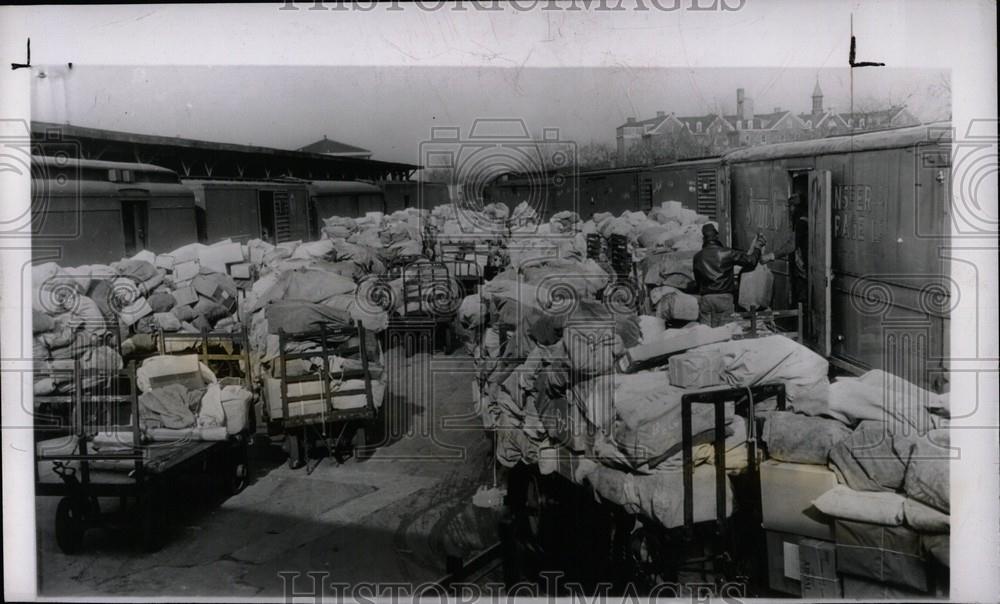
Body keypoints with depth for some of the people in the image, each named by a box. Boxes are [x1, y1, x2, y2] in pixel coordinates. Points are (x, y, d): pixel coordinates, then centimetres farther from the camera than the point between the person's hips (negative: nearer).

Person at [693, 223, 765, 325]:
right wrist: (757, 248, 19)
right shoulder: (727, 253, -3)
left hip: (706, 298, 2)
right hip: (724, 297, -2)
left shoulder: (698, 257, 4)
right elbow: (751, 261, 1)